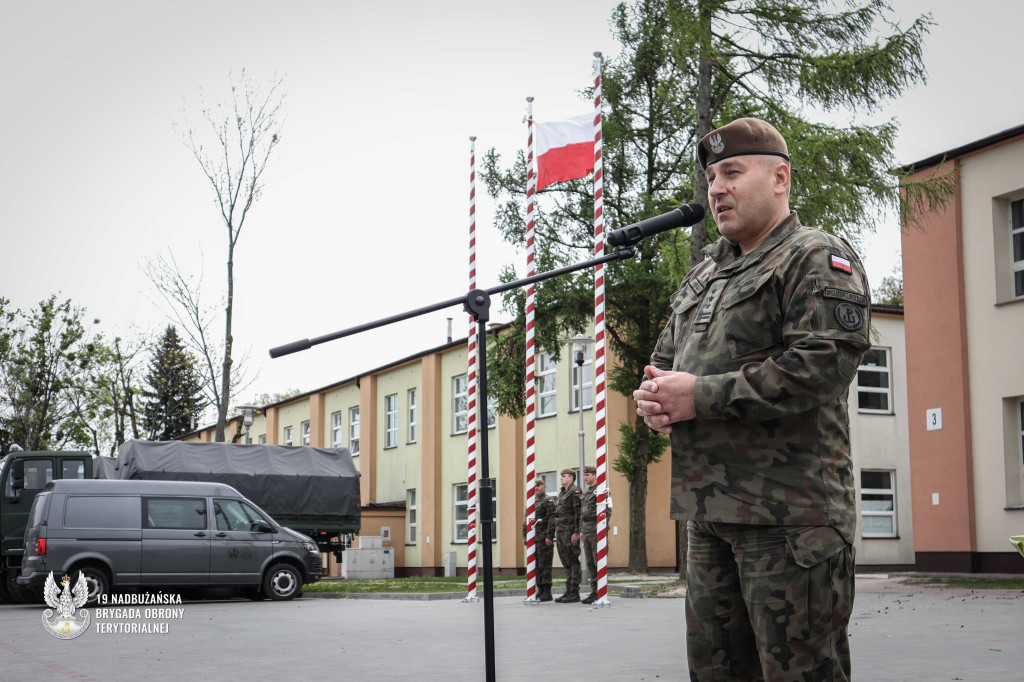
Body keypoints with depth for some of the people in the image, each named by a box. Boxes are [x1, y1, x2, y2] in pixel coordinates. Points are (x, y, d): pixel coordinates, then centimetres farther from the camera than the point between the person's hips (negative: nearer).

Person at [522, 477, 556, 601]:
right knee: (536, 565, 9)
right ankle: (540, 590, 16)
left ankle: (547, 592, -4)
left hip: (544, 539, -8)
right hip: (533, 539, 8)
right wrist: (525, 536, 16)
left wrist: (549, 536, -18)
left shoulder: (548, 501, -5)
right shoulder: (531, 502, 18)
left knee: (544, 565, -7)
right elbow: (526, 520, 22)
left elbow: (552, 520, -12)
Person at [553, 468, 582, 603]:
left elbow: (578, 513, -16)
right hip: (561, 531, 9)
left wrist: (576, 532, -21)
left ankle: (575, 593, -4)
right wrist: (553, 531, 19)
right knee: (565, 563, 11)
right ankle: (568, 591, 15)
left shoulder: (575, 492, -9)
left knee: (572, 562, -6)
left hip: (570, 531, -9)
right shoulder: (562, 493, 19)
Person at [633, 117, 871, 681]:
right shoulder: (703, 278, 22)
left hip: (788, 513, -8)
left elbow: (822, 363, -18)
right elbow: (663, 361, 27)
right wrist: (653, 398, 1)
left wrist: (700, 395, -16)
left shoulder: (817, 259, -4)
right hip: (708, 511, 8)